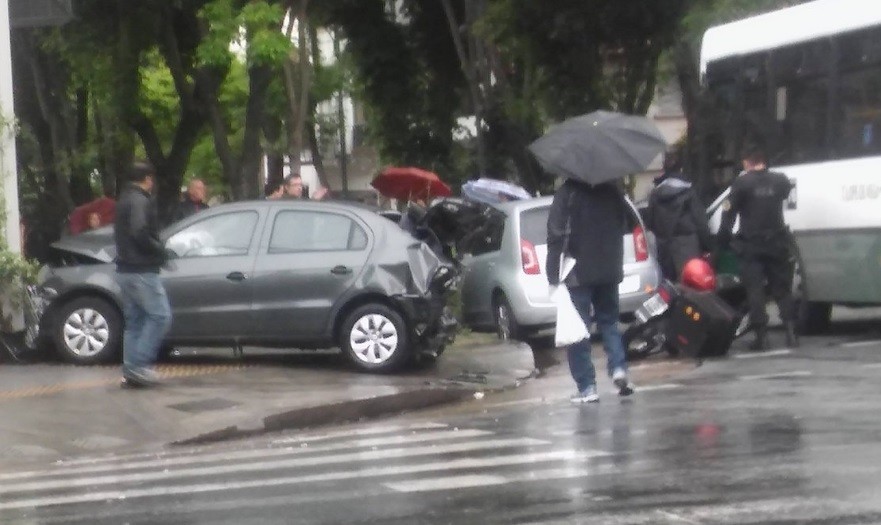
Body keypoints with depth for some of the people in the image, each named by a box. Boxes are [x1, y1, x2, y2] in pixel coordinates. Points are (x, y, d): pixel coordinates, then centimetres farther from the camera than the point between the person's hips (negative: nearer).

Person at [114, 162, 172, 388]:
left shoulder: (125, 200, 18)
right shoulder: (141, 201, -13)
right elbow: (140, 233, -26)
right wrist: (160, 250, -11)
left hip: (125, 269, 10)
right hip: (142, 270, -10)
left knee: (134, 321, 11)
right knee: (160, 315, -9)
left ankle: (131, 373, 9)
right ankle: (139, 364, -15)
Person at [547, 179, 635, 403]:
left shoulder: (567, 193, -10)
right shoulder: (613, 192, 6)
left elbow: (556, 236, -13)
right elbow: (621, 229, 14)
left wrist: (553, 277, -11)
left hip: (578, 274, -4)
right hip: (610, 271, 5)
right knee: (608, 320, 19)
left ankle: (586, 387, -3)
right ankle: (618, 368, -2)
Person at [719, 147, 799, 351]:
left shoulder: (742, 183, -8)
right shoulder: (779, 181, 3)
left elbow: (729, 211, -8)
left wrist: (723, 239, 0)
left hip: (751, 245, -3)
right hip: (776, 242, 3)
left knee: (755, 290, 0)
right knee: (782, 289, 10)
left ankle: (761, 335, -6)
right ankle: (791, 332, 0)